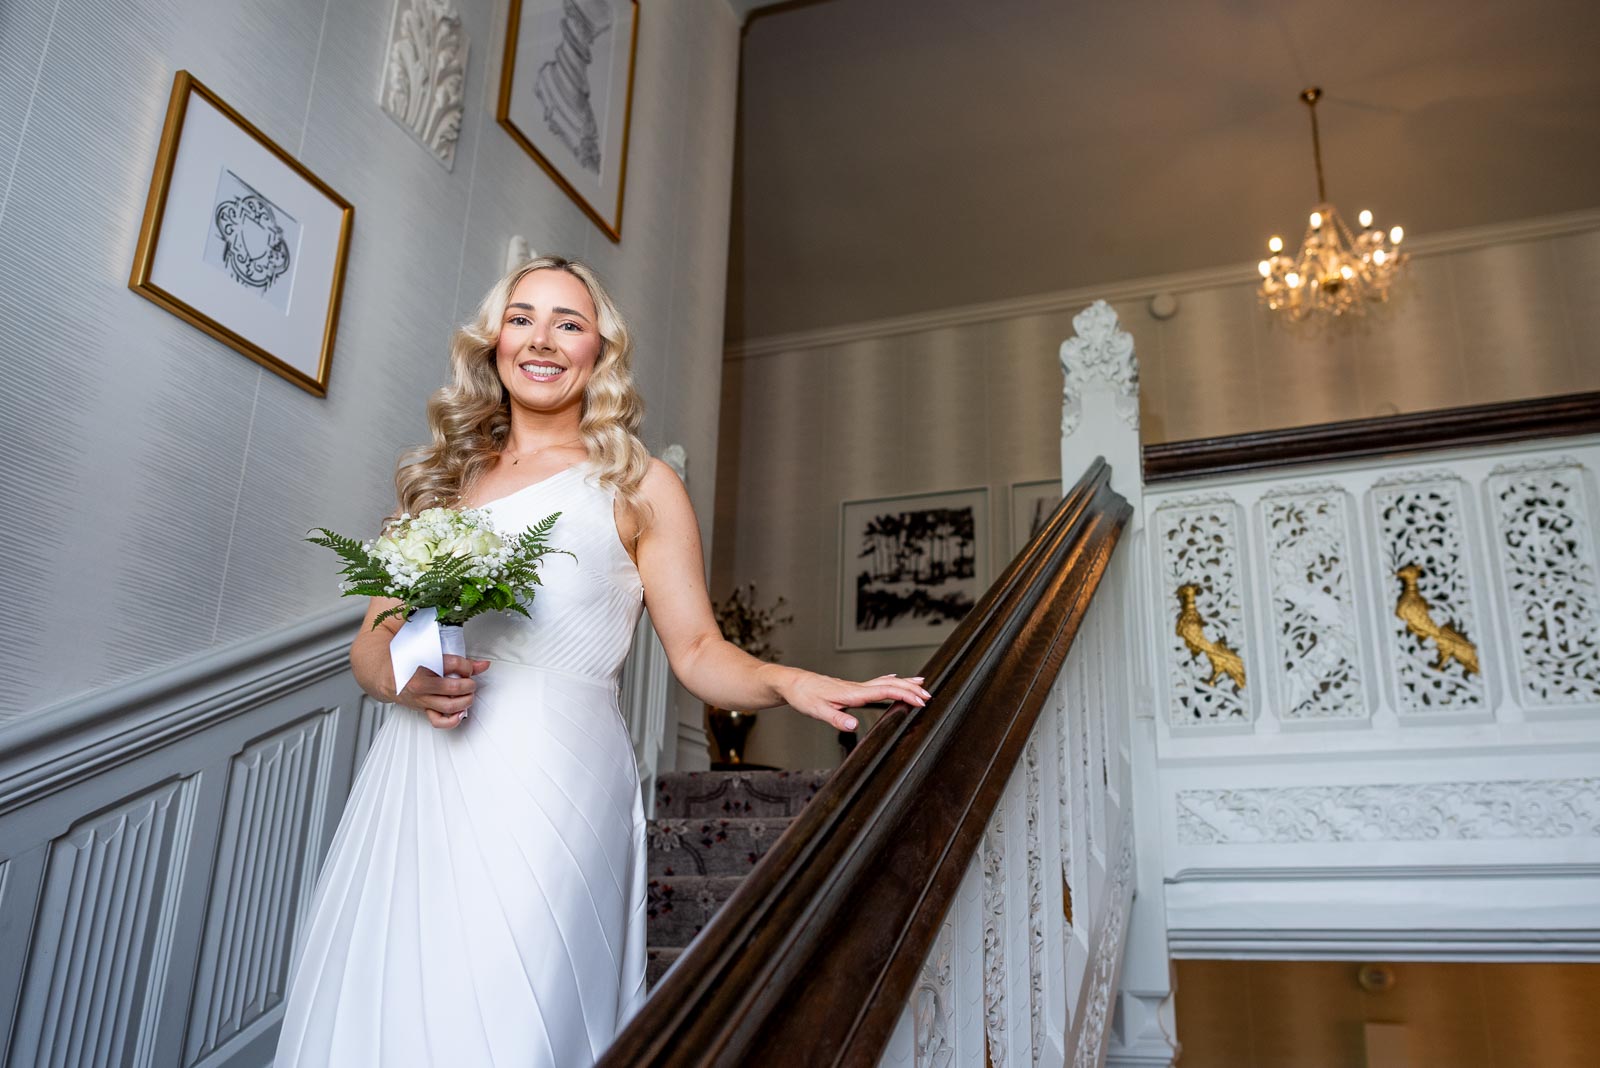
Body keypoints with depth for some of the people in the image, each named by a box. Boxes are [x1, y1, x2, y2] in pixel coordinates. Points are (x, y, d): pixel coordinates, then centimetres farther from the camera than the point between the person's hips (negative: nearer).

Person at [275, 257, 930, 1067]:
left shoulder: (636, 485, 5)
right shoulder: (442, 477, 16)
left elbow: (696, 649, 2)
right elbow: (372, 640, 16)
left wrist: (787, 682, -18)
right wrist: (403, 678, -6)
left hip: (544, 788, -4)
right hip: (413, 787, 4)